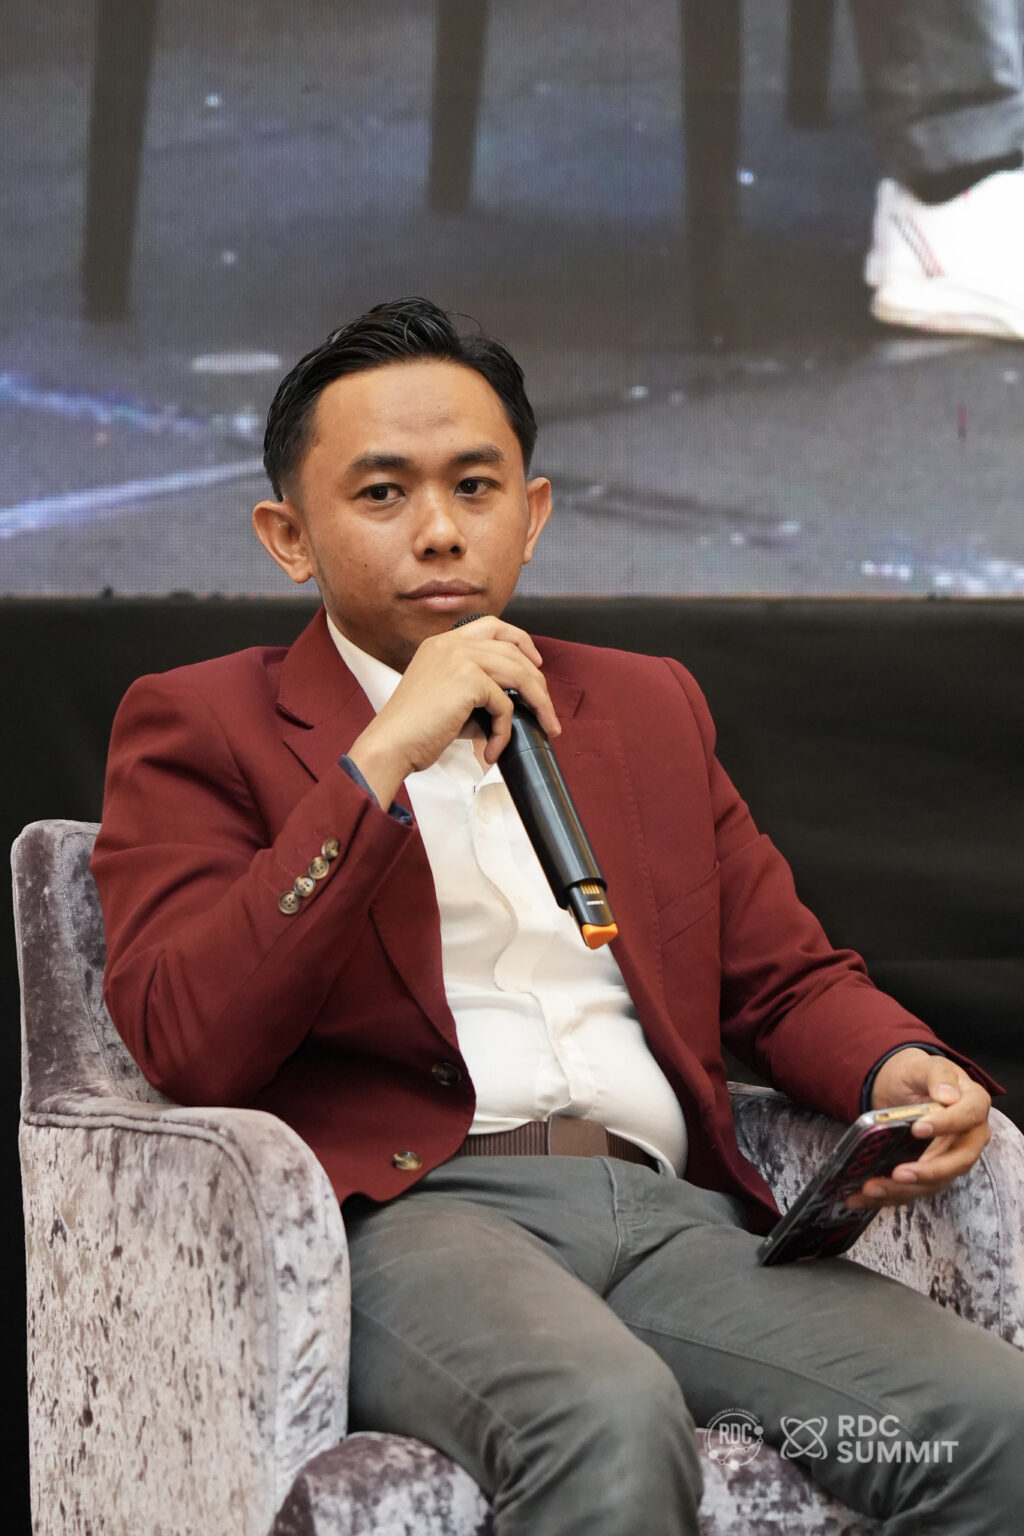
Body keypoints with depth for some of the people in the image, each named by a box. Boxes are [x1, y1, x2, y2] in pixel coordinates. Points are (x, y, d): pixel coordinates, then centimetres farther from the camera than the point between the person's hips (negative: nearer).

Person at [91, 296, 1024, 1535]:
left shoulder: (648, 707, 26)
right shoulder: (202, 726, 10)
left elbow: (786, 977, 27)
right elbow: (186, 1047, -6)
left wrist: (902, 1068, 3)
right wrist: (383, 756, -11)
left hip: (671, 1211, 5)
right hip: (403, 1211, -5)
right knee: (610, 1424, -39)